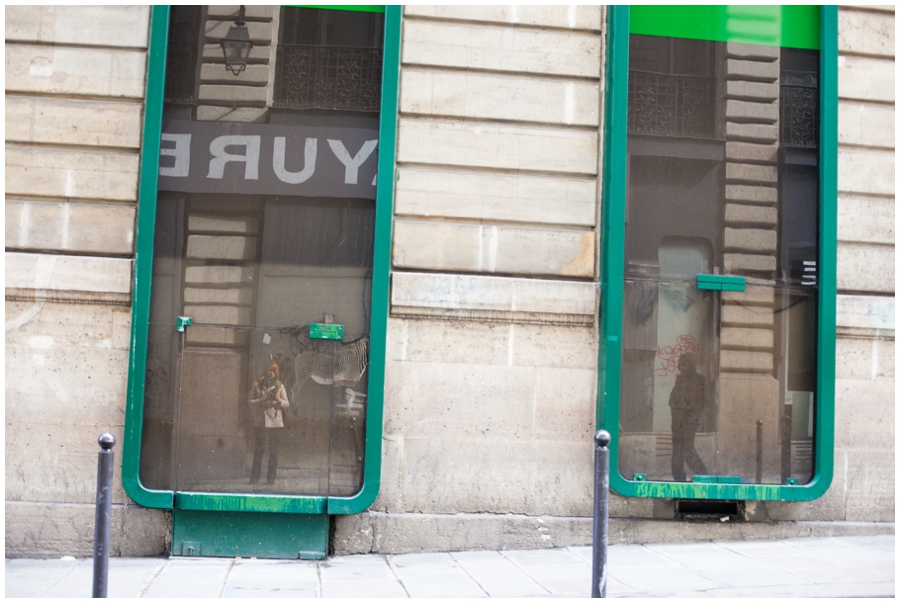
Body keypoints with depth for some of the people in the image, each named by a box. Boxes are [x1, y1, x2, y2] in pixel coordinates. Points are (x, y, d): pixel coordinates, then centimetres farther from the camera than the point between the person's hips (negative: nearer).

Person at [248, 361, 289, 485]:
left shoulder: (279, 385, 6)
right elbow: (250, 401, 6)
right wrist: (259, 401, -12)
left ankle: (271, 477, 10)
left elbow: (287, 404, 7)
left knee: (273, 450, 4)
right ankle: (254, 476, 7)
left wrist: (279, 400, -13)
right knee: (259, 449, 1)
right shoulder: (257, 385, 6)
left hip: (275, 422, 0)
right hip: (260, 422, 0)